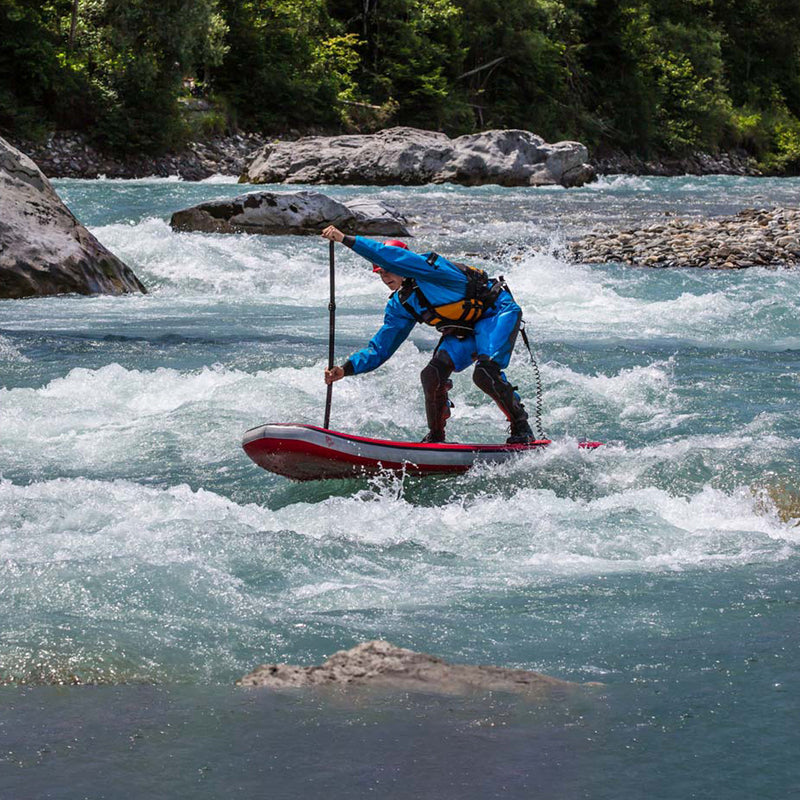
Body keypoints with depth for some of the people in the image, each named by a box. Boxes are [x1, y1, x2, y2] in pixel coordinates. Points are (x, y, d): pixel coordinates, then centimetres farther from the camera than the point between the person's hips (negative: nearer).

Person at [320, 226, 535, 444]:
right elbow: (379, 348, 3)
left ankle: (521, 427, -10)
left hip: (498, 313, -8)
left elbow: (391, 256, -40)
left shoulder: (429, 267, -23)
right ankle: (435, 437, 4)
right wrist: (347, 368, -11)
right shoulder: (400, 305, 0)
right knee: (432, 375, -14)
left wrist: (347, 240, -42)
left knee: (485, 373, -29)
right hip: (464, 331, 8)